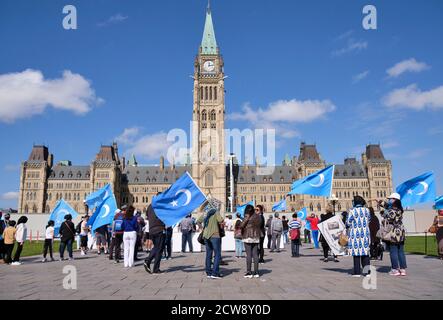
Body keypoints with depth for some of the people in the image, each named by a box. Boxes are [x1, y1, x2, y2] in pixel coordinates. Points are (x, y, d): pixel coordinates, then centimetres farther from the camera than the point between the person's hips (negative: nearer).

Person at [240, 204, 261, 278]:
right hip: (256, 237, 6)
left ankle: (249, 272, -1)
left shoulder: (247, 216, -10)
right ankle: (256, 272, 10)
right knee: (255, 254, 8)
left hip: (248, 237, -6)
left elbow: (241, 226, -10)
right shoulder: (258, 217, 9)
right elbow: (259, 226, 12)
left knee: (248, 255, -3)